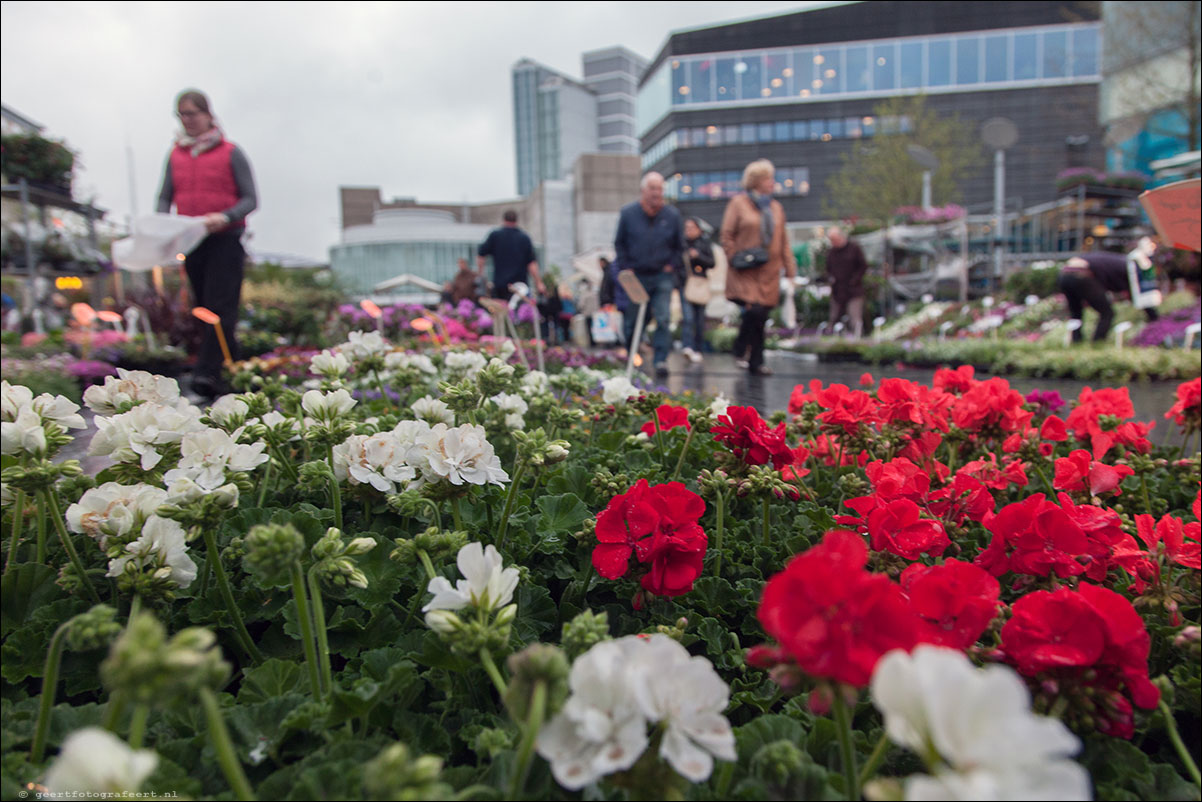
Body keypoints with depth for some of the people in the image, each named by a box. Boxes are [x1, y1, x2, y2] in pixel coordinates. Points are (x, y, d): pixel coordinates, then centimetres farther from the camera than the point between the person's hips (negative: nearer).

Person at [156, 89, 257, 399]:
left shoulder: (231, 153, 0)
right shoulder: (175, 155, 12)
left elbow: (250, 199, -4)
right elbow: (165, 199, 14)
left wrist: (225, 217, -21)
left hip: (226, 240, -5)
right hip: (191, 243, 5)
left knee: (220, 306, -12)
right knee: (204, 307, 8)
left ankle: (207, 372, -16)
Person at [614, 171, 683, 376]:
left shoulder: (672, 215, 2)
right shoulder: (627, 213, -1)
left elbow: (679, 244, 13)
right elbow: (619, 243, 7)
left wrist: (672, 265, 2)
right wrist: (627, 267, -1)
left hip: (662, 276, 0)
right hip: (636, 276, 0)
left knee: (663, 319, -11)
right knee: (633, 321, 8)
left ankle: (661, 360, -8)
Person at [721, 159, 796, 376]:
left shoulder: (776, 207, 16)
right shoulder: (739, 203, 1)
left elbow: (783, 240, 17)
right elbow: (727, 234, 0)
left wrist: (789, 268, 11)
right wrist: (735, 259, -9)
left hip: (769, 272, 5)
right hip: (746, 272, -4)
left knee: (761, 316, 3)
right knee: (754, 311, -19)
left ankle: (755, 362, 12)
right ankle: (741, 350, 1)